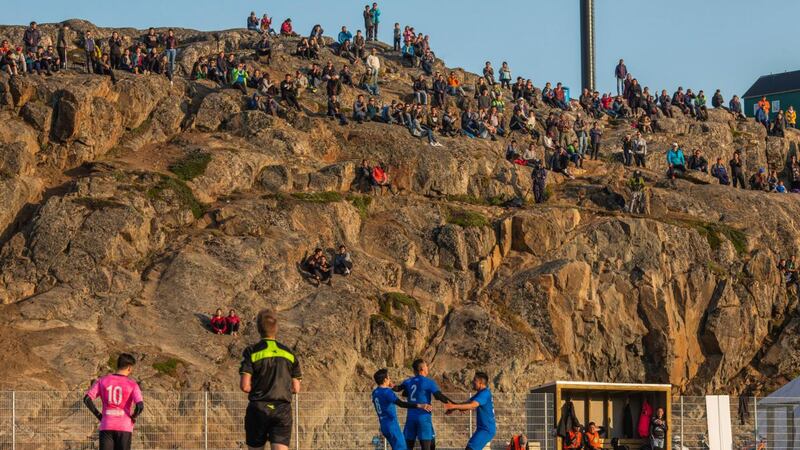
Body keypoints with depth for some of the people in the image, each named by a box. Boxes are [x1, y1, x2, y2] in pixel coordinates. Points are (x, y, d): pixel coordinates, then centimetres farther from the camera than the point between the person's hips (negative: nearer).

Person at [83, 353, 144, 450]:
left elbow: (87, 399, -2)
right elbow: (140, 406, -14)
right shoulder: (132, 384, -2)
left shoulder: (103, 381, 6)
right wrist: (133, 417, 5)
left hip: (106, 427, 2)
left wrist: (98, 415, 7)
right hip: (124, 428, -2)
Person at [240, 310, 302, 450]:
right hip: (283, 410, 1)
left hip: (258, 408, -1)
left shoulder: (251, 352, -4)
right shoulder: (290, 354, 6)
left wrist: (257, 390, 11)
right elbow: (296, 389, 7)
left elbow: (244, 386, -10)